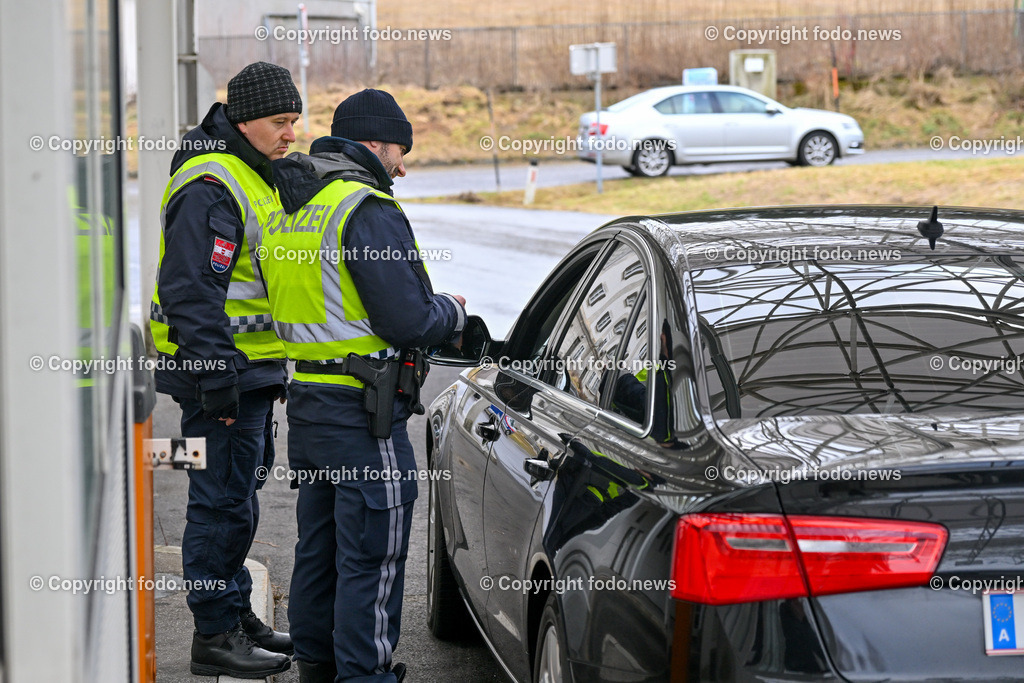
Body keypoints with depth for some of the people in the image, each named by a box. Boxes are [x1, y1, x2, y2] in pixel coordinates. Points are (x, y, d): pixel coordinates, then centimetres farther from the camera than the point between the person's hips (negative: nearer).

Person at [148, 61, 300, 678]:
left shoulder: (256, 177, 16)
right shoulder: (210, 187, -17)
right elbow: (191, 291, -23)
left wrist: (275, 372, 24)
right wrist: (217, 380, -25)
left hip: (253, 372, 10)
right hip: (221, 372, -10)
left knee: (236, 500, 17)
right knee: (224, 503, -5)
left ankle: (237, 616, 27)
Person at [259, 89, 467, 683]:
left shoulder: (289, 211, 13)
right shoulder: (369, 212, -16)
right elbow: (408, 321, -21)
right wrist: (454, 311, 1)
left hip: (305, 400, 9)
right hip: (363, 412, -9)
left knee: (318, 545, 19)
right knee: (372, 555, -2)